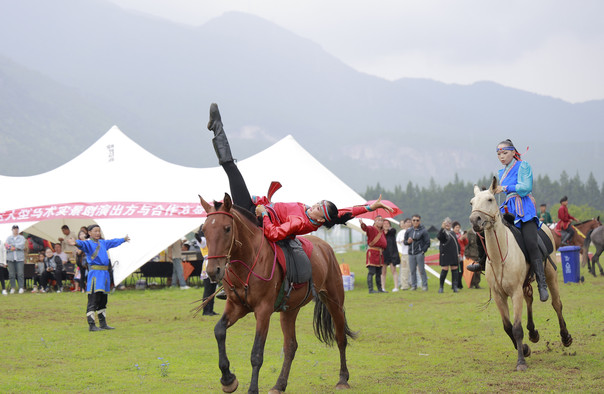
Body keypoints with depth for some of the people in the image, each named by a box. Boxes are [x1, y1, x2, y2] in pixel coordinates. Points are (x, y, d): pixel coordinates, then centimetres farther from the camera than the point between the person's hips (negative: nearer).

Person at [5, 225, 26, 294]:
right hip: (10, 258, 2)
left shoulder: (22, 238, 11)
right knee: (11, 274, 0)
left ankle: (21, 288, -5)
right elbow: (6, 246, 0)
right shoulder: (8, 238, 14)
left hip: (19, 258, -2)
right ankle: (12, 288, 6)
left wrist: (12, 246, -9)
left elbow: (22, 245, -6)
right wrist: (16, 247, -11)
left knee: (20, 274, -7)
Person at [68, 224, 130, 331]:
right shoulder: (88, 243, -4)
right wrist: (76, 243, -50)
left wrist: (124, 239, 53)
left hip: (105, 273, 8)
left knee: (103, 300, 14)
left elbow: (113, 242, 37)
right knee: (93, 299, -10)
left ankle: (103, 323, 22)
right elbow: (83, 244, -27)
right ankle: (91, 325, -10)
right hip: (95, 273, -8)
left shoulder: (103, 243, 18)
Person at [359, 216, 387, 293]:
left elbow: (384, 243, 30)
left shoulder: (382, 231, 16)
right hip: (372, 252, -7)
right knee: (371, 272, -10)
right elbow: (366, 228, -30)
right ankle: (370, 289, -12)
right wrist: (362, 224, -49)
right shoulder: (372, 229, -7)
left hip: (380, 254, 7)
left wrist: (382, 249, 14)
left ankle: (380, 288, 19)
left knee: (379, 273, 12)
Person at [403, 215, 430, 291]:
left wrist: (423, 251, -9)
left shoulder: (423, 231, -3)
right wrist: (408, 241, -5)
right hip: (411, 253, 4)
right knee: (412, 270, 5)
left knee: (421, 270, -4)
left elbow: (427, 243, -3)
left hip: (419, 253, -4)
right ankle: (414, 285, 13)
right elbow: (405, 241, 17)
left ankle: (424, 285, 3)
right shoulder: (408, 231, 9)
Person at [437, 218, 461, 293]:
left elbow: (457, 243, 23)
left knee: (455, 270, 2)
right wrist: (442, 228, -36)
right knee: (444, 270, -6)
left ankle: (455, 287, 3)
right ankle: (441, 287, 4)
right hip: (445, 254, -6)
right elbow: (439, 237, -25)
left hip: (454, 255, 6)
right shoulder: (442, 232, -1)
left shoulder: (453, 233, 18)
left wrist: (458, 253, 15)